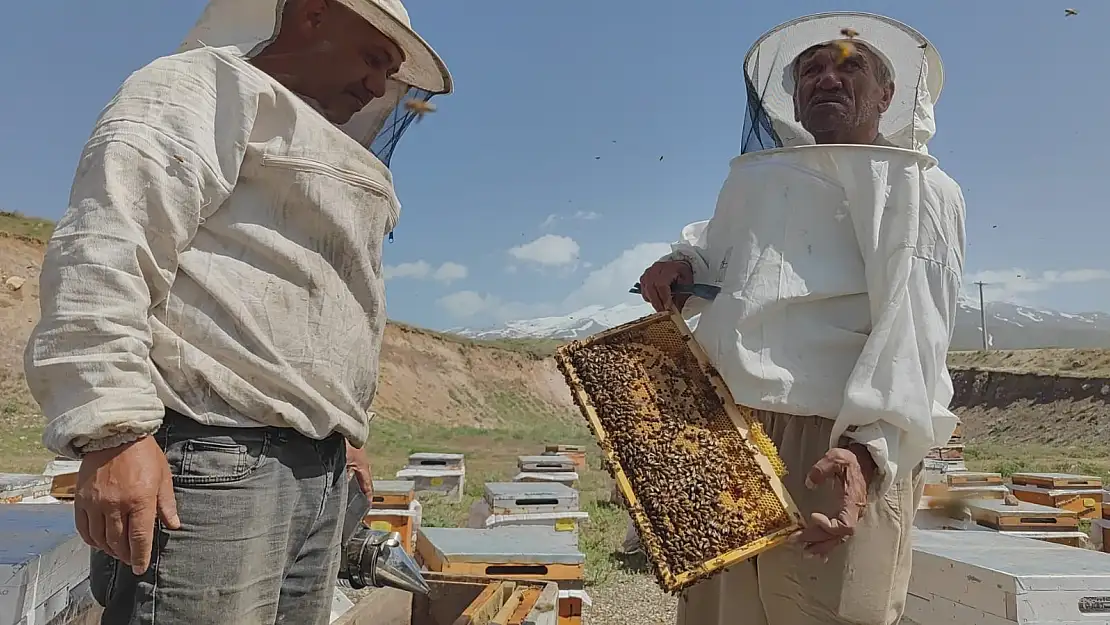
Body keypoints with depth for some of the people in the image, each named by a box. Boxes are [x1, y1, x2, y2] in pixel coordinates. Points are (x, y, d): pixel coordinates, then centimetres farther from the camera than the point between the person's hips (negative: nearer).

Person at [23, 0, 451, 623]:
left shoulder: (316, 148, 28)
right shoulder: (211, 84, 1)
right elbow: (104, 246, -14)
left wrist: (345, 432, 27)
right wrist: (111, 431, -22)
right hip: (210, 454, -8)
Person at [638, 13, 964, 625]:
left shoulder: (919, 188, 4)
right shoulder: (756, 180, 20)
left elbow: (911, 337, -9)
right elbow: (715, 243, 40)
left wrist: (869, 448, -24)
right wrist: (682, 265, 16)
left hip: (838, 454, -5)